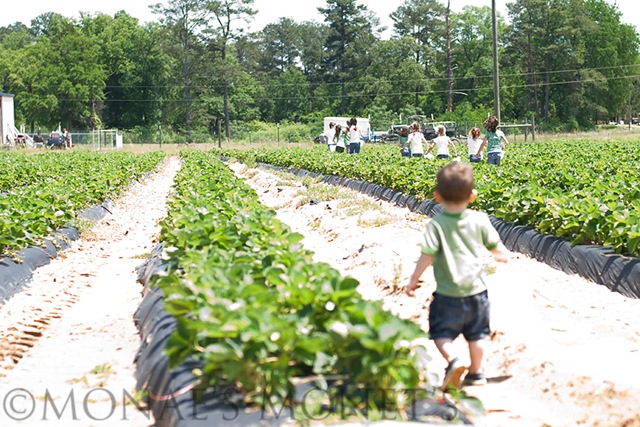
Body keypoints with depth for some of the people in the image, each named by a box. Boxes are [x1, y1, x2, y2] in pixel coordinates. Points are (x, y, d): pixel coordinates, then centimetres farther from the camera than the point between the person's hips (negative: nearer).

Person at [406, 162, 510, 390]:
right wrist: (503, 255, 30)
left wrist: (414, 279, -7)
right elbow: (495, 246, 7)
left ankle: (453, 361, -13)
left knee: (441, 332, 9)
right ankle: (476, 373, 25)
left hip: (448, 293, -3)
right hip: (476, 289, 4)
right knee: (476, 334, 17)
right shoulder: (479, 220, -5)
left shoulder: (436, 224, -15)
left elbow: (427, 255, -18)